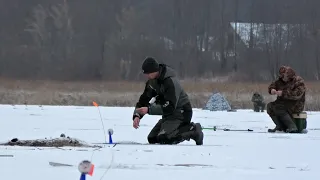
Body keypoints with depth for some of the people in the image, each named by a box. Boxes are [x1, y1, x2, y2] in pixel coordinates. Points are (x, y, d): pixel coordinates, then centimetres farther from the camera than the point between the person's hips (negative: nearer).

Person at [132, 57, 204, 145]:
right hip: (169, 114, 9)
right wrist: (137, 115, -14)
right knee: (152, 139, 4)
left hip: (181, 112, -9)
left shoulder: (170, 82, -25)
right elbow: (144, 99, 3)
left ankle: (193, 130, -10)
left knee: (163, 138, -26)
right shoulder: (151, 82, 1)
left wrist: (149, 110, -33)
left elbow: (170, 107, -30)